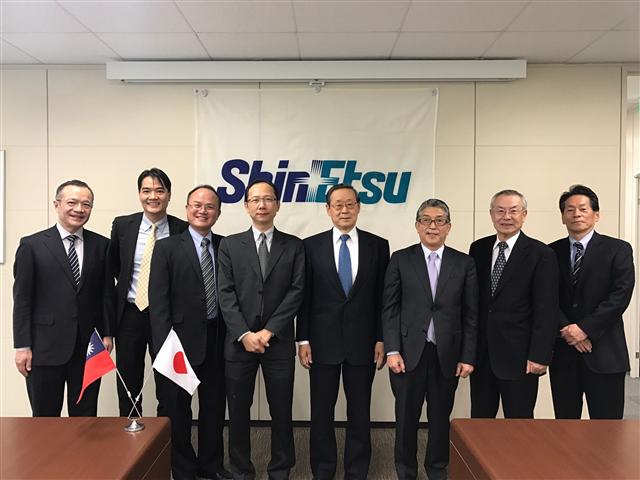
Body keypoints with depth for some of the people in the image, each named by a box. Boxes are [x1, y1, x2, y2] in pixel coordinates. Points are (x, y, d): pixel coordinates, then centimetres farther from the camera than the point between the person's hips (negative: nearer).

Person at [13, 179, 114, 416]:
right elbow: (22, 298, -2)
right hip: (45, 347, -2)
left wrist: (107, 334, 2)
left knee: (86, 419, 11)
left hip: (89, 348, 2)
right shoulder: (31, 245, -2)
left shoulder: (101, 245, 4)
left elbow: (107, 293, 7)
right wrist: (22, 346, -5)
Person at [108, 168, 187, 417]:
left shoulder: (182, 229, -7)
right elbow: (112, 266, 14)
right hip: (129, 314, 2)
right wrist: (128, 284, 7)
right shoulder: (122, 225, -1)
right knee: (128, 386, 14)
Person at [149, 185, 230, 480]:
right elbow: (158, 300, -10)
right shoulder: (167, 247, -5)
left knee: (215, 406, 15)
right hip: (182, 340, -3)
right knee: (178, 409, 12)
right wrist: (165, 345, -15)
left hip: (217, 340, 3)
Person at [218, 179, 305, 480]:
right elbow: (226, 294, -2)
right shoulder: (230, 245, 5)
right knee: (238, 411, 10)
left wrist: (269, 331, -11)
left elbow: (296, 292, -3)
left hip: (279, 342, 0)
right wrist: (244, 334, -12)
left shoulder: (293, 246, 4)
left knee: (281, 410, 9)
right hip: (239, 341, 1)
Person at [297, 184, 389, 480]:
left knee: (360, 412, 11)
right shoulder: (311, 245, 0)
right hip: (323, 341, 0)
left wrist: (381, 339, 0)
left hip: (362, 342, 1)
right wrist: (302, 339, -3)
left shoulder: (378, 245, 2)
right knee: (321, 411, 11)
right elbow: (304, 296, 0)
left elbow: (382, 297, 3)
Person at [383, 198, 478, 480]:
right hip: (409, 352, -1)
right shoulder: (400, 260, 0)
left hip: (447, 354, 1)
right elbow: (390, 309, -1)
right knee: (407, 417, 10)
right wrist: (392, 351, -7)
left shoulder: (464, 264, 4)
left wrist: (468, 357, -1)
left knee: (441, 417, 13)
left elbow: (471, 314, 3)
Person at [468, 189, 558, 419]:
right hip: (481, 353, 4)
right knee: (479, 419, 13)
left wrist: (539, 356, -13)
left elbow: (546, 311, -9)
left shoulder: (541, 254, -6)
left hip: (519, 356, -4)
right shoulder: (478, 249, 7)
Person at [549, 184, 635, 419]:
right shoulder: (552, 252, 7)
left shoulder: (618, 250, 0)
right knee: (565, 423, 11)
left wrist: (585, 328, -14)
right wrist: (567, 330, -11)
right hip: (562, 350, 2)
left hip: (604, 352, -2)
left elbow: (621, 296, -9)